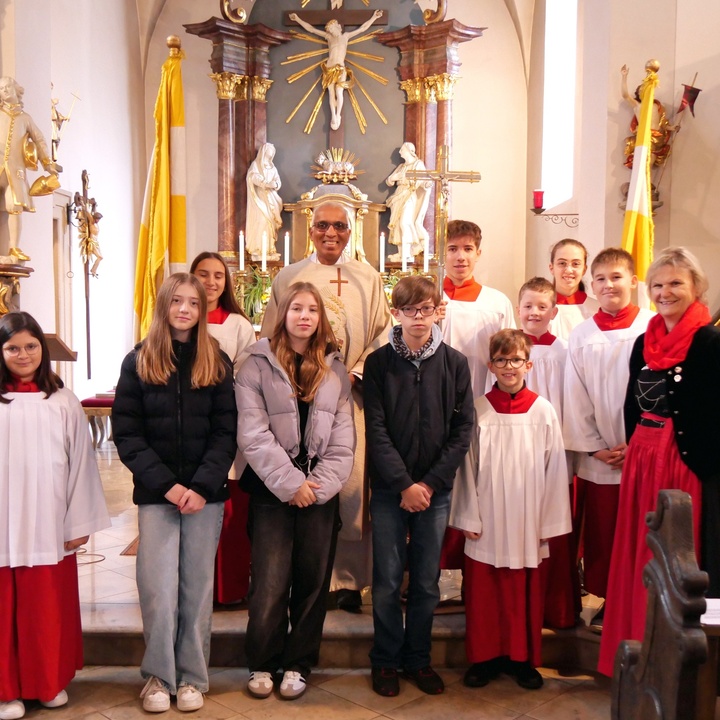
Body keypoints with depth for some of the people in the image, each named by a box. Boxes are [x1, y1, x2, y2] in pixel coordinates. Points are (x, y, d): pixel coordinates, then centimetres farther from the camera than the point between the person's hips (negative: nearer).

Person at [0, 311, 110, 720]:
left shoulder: (63, 402, 1)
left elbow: (80, 462, 2)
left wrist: (79, 523, 1)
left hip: (49, 528, 1)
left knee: (50, 609, 10)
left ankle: (52, 681, 29)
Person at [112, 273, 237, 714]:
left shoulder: (217, 362, 5)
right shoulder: (138, 361, 3)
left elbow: (226, 432, 0)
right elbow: (126, 433, -2)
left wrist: (202, 486, -13)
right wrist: (166, 484, -12)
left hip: (206, 494, 1)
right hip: (156, 494, 0)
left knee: (197, 588, 7)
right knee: (158, 589, -2)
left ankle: (192, 677, 20)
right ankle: (158, 676, 16)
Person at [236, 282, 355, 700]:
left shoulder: (335, 370, 9)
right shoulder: (259, 364, 0)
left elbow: (343, 438, 5)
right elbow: (254, 434, -7)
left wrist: (320, 485, -7)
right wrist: (290, 483, -12)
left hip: (321, 490, 3)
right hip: (272, 490, -2)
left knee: (313, 580, 8)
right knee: (270, 583, -1)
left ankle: (299, 664, 23)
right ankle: (262, 663, 19)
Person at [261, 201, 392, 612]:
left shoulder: (369, 279, 10)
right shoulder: (288, 278, 10)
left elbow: (384, 334, 7)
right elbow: (271, 339, 9)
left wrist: (356, 374, -7)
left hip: (352, 394, 0)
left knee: (352, 485, -2)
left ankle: (349, 579, 8)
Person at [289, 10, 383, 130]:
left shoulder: (346, 36, 9)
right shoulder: (328, 37, 8)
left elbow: (363, 28, 14)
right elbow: (311, 29, 12)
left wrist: (374, 17, 14)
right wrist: (297, 19, 13)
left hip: (341, 69, -1)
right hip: (329, 69, 1)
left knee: (339, 92, -13)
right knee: (331, 93, -1)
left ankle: (338, 116, -2)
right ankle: (333, 116, 6)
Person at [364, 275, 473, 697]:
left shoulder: (455, 364, 1)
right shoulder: (378, 363, -2)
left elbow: (463, 430, -2)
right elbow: (376, 430, -6)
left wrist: (430, 483, -9)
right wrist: (403, 484, -13)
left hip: (436, 489, 1)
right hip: (389, 488, -1)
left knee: (427, 581, 11)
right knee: (388, 580, 6)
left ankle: (419, 658, 28)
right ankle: (386, 660, 23)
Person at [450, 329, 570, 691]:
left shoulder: (543, 410, -3)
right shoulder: (478, 409, -2)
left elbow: (554, 469, 1)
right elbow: (467, 465, 2)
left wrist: (549, 522, 1)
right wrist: (468, 517, 0)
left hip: (527, 522, 0)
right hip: (487, 522, 0)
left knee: (524, 592, 10)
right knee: (482, 591, 8)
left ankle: (522, 658, 27)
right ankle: (484, 656, 25)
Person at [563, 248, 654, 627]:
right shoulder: (581, 336, 5)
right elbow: (575, 397, 5)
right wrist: (595, 448, -1)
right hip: (597, 458, 2)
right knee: (600, 536, 9)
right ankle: (607, 601, 24)